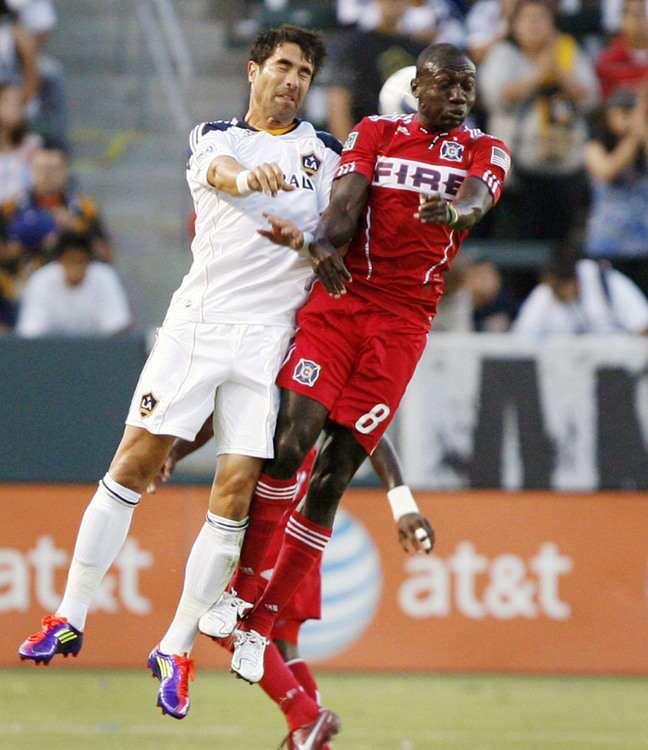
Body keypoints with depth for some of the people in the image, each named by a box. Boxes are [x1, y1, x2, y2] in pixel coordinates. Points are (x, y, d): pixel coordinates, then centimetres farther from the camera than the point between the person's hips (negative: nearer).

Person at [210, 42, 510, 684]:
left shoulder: (484, 153, 9)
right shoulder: (375, 134, 9)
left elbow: (475, 201, -14)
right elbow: (344, 208, -5)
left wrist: (449, 210, -38)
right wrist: (320, 242, -28)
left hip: (403, 324, 0)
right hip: (341, 300, 0)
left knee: (333, 477, -2)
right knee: (289, 443, -18)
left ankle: (260, 625, 5)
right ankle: (242, 587, -3)